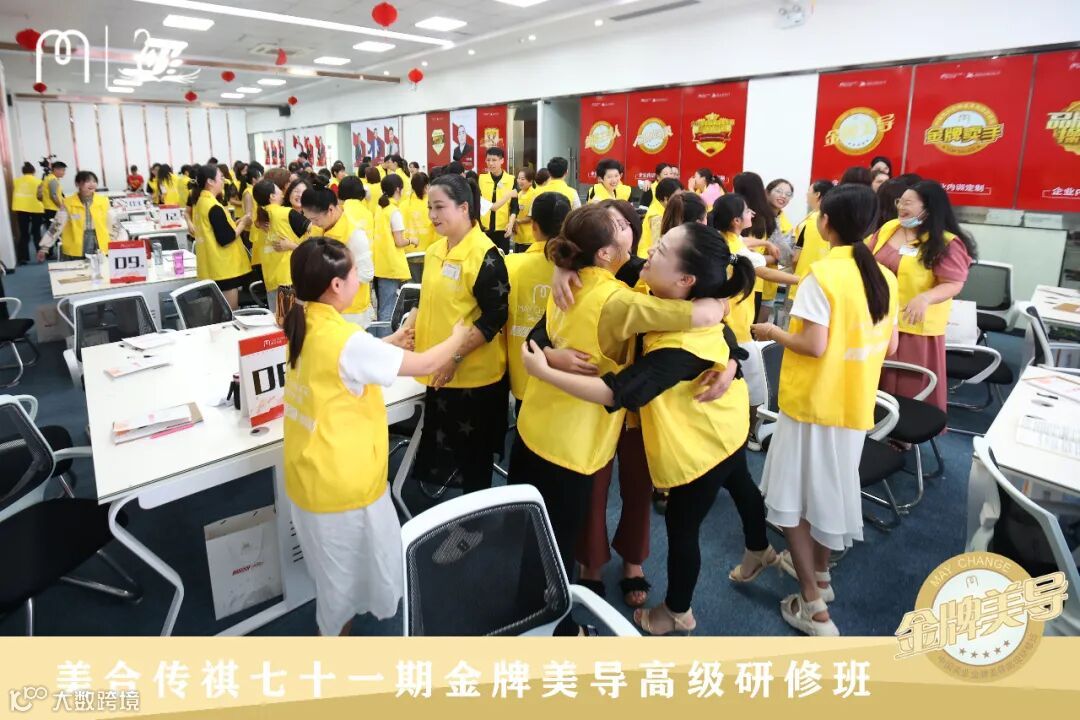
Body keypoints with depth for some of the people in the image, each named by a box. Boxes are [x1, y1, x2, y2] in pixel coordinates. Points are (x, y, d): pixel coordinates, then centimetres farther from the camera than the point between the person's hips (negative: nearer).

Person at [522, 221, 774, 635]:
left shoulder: (680, 346, -41)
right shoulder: (673, 300, -17)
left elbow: (616, 393, -43)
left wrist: (544, 371, -38)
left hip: (702, 443, -9)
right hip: (723, 426, 9)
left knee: (681, 526, 12)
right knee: (739, 484, 32)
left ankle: (677, 613, 37)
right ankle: (759, 550, 63)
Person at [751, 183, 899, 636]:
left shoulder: (823, 274, -18)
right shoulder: (884, 277, 3)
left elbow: (813, 345, -22)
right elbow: (890, 347, 8)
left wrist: (773, 333, -6)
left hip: (813, 400, -7)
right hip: (856, 401, 7)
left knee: (793, 494, 5)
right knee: (832, 488, 21)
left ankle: (813, 606, 7)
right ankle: (818, 571, 39)